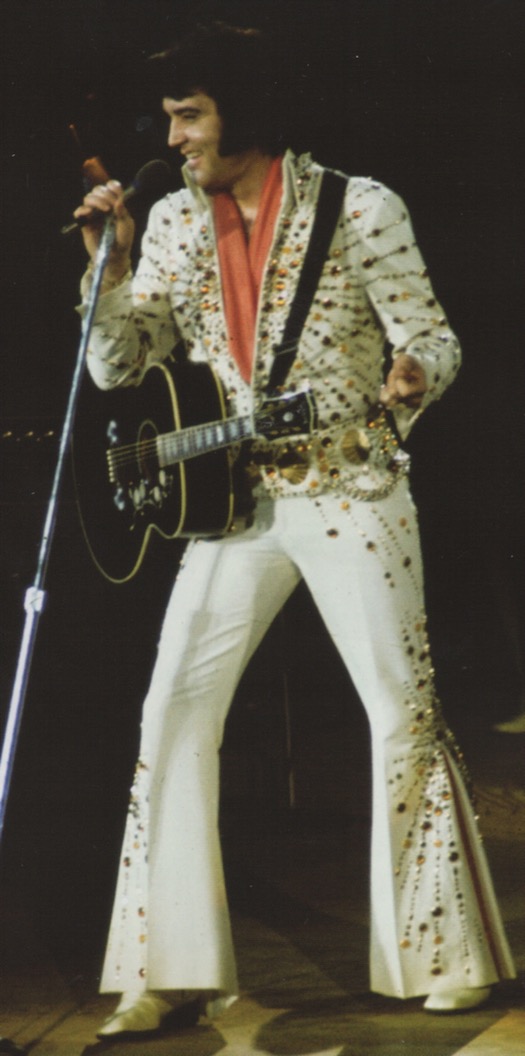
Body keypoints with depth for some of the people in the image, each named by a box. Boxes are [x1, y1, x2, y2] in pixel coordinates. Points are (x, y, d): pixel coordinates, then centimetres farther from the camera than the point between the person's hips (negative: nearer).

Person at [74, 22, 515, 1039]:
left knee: (403, 713, -4)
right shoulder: (173, 221, 7)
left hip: (351, 490, -4)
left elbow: (433, 337, -7)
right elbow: (116, 367, 6)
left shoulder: (360, 208, -6)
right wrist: (108, 264, -9)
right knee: (173, 715, -2)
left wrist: (414, 373, -30)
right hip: (234, 499, 4)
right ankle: (172, 973, 6)